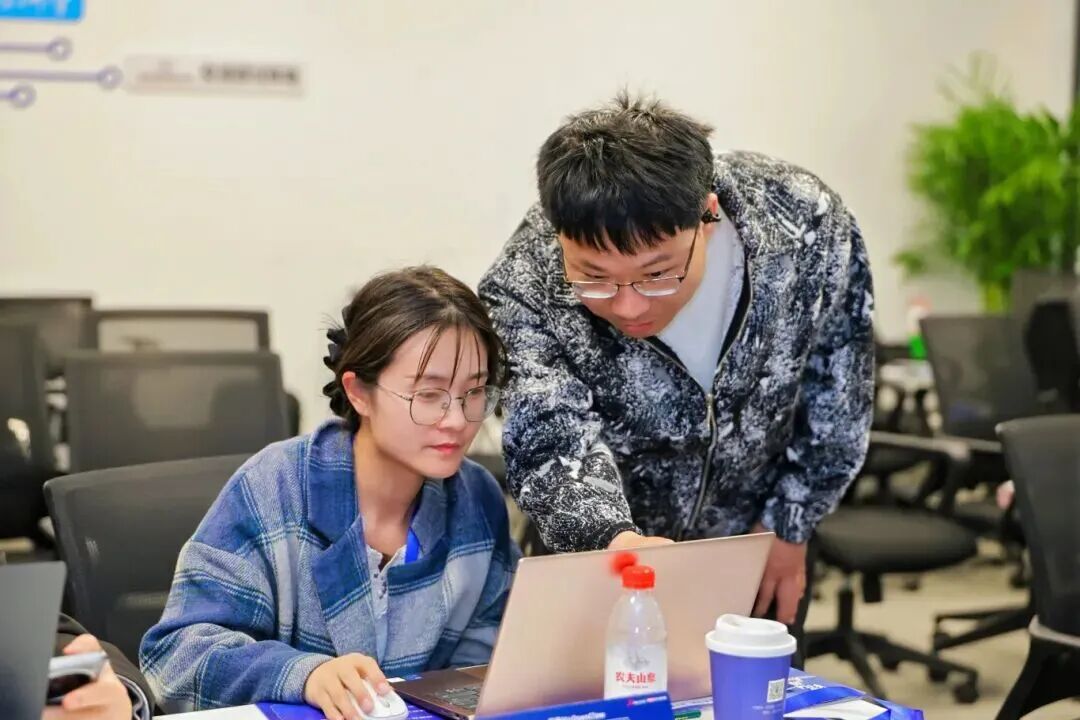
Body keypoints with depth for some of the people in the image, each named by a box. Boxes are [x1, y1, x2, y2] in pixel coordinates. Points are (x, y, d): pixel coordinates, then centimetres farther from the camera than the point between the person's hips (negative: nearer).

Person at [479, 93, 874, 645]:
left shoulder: (808, 226, -25)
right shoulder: (523, 289, -29)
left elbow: (837, 399, -10)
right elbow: (552, 445, -37)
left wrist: (790, 527, -5)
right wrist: (614, 539, -57)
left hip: (757, 544, 1)